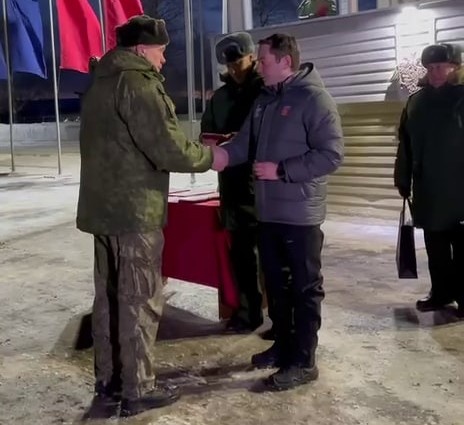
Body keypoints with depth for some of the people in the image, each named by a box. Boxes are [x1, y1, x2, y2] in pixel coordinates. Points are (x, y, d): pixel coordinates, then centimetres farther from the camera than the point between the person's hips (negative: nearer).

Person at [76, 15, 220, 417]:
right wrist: (210, 156, -3)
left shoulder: (101, 82, 16)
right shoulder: (138, 84, -14)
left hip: (103, 207, 9)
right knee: (140, 301, 0)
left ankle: (109, 379, 26)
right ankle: (138, 390, 10)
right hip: (134, 211, -9)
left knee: (109, 296, 15)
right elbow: (170, 150, -20)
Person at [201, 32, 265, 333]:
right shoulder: (220, 96, 15)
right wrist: (218, 143, -2)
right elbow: (206, 133, 20)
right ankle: (249, 310, 26)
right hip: (232, 184, 6)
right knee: (240, 251, 12)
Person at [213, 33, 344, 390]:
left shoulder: (314, 98, -12)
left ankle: (303, 361, 14)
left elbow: (331, 154, -18)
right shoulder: (264, 101, 13)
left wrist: (282, 170, -20)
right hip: (269, 211, 8)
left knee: (305, 287, 3)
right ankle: (284, 345, 33)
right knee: (276, 282, 17)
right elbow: (244, 144, 12)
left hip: (301, 213, -8)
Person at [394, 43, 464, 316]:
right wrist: (403, 180, 9)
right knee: (435, 245, 14)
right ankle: (441, 292, 27)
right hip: (428, 188, 5)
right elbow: (406, 144, 10)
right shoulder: (417, 101, 8)